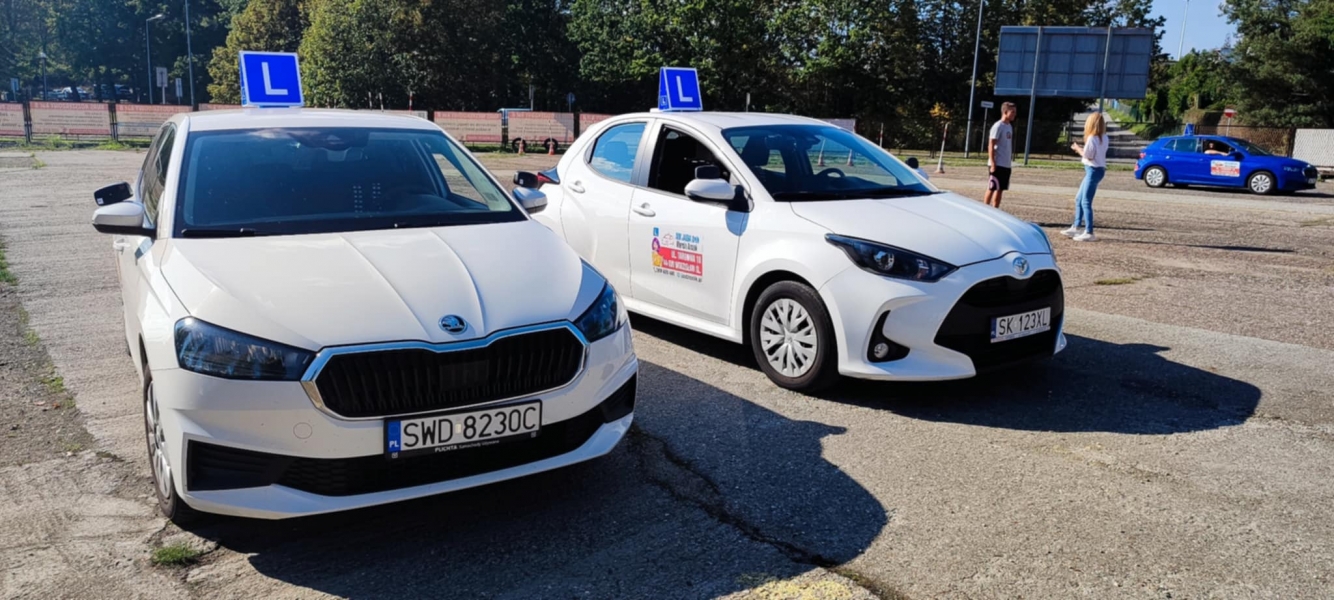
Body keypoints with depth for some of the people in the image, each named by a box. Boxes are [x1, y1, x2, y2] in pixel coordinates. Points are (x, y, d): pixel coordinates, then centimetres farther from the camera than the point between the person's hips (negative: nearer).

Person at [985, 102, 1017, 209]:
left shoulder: (1009, 126, 15)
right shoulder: (998, 126, -11)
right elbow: (991, 145, -15)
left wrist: (1010, 161, 18)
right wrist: (992, 163, -20)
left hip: (1006, 165, 8)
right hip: (997, 164, -8)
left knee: (1000, 189, 9)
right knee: (992, 188, -3)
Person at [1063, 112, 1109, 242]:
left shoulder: (1092, 138, -16)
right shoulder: (1103, 138, 9)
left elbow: (1088, 155, -16)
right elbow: (1094, 152, 8)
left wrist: (1077, 148, -1)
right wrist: (1081, 149, 11)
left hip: (1094, 170, -10)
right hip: (1095, 170, 10)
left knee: (1086, 202, -8)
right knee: (1079, 199, 17)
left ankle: (1089, 233, -9)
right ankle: (1075, 228, 24)